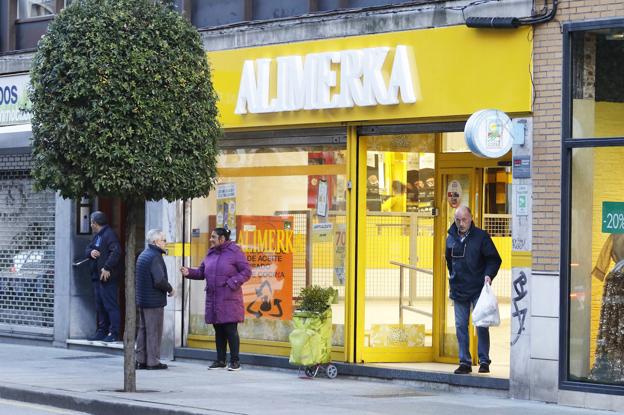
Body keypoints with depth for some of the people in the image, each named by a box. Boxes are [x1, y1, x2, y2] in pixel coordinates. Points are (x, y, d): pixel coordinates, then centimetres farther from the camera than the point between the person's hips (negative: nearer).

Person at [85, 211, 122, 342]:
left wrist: (107, 268, -27)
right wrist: (90, 252, -3)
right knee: (100, 306, 14)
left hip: (108, 277, -10)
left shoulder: (109, 235, -13)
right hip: (98, 276, 10)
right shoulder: (97, 236, 19)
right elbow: (87, 250, 22)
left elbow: (116, 251, -24)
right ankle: (102, 332, 20)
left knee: (110, 305, -9)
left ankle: (114, 333, -8)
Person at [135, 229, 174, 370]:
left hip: (142, 300, 9)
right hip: (154, 301, -9)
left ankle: (141, 360, 17)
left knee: (143, 330, 13)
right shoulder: (155, 257, -17)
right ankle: (153, 361, 0)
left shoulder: (143, 255, 14)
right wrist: (170, 289, -9)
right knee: (154, 331, -3)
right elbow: (159, 280, -26)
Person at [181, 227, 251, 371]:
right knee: (218, 331, 11)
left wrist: (232, 283, -17)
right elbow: (202, 272, 16)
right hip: (213, 299, 6)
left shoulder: (234, 252, -6)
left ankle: (235, 361, 2)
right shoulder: (211, 253, 14)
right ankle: (220, 360, 18)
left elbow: (246, 271, -7)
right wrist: (189, 272, -2)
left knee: (230, 330, -6)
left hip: (229, 300, -6)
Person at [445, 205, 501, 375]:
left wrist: (489, 275, -16)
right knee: (461, 326, 5)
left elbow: (494, 259, -2)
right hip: (459, 291, 4)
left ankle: (484, 361, 4)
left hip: (479, 289, -4)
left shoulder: (481, 236, -4)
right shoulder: (451, 238, 9)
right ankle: (464, 362, 10)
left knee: (481, 326, -3)